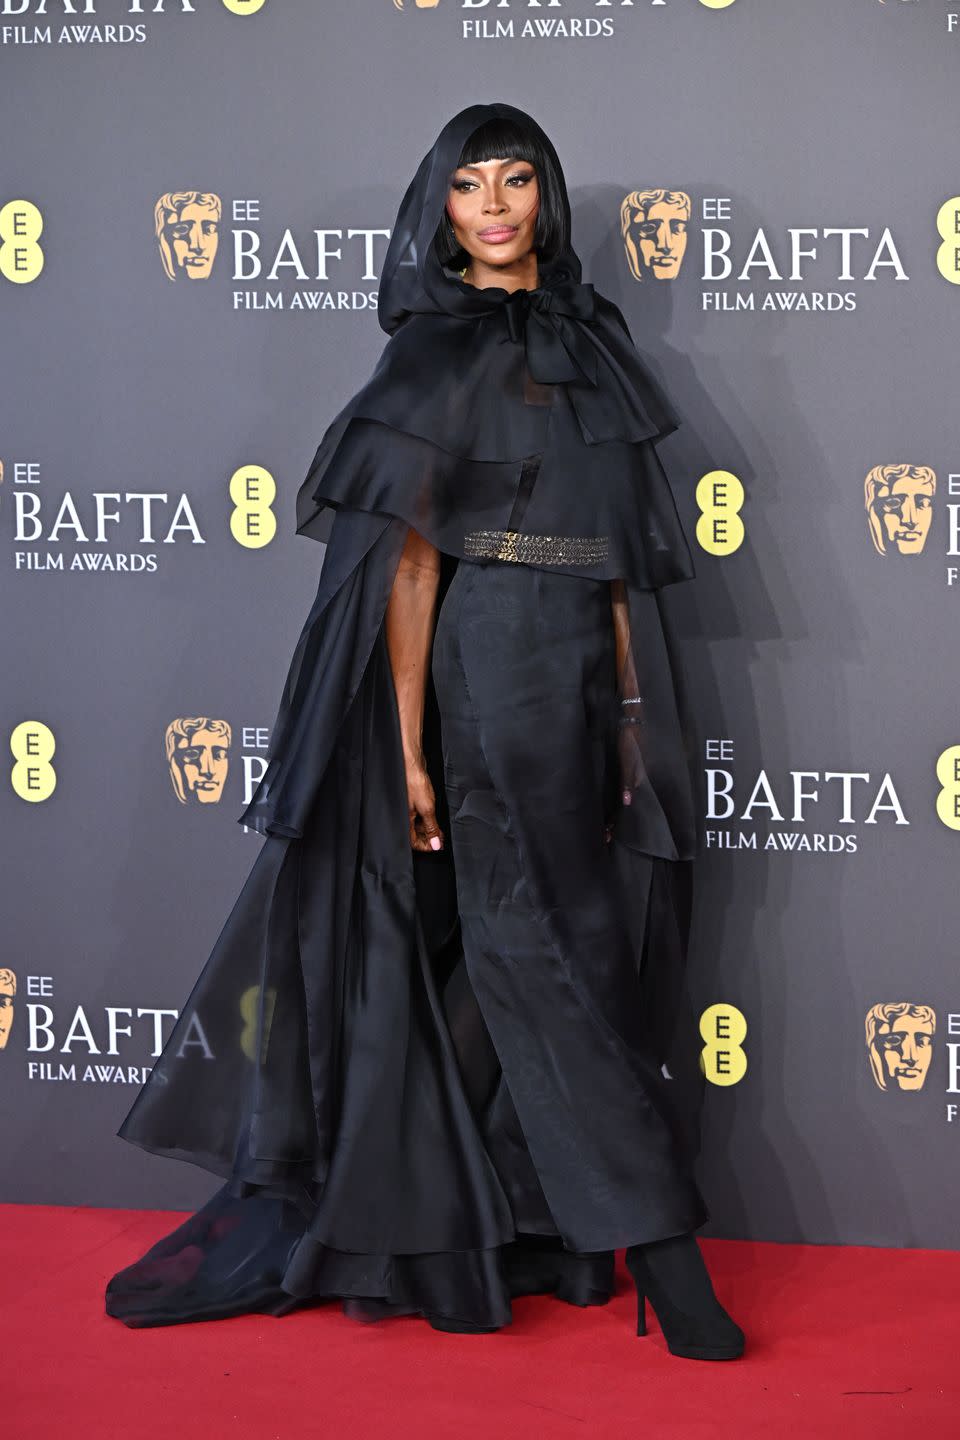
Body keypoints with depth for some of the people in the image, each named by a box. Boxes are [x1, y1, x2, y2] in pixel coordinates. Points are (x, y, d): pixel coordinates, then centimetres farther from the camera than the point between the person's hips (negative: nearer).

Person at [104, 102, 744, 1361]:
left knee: (579, 954, 8)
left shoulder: (591, 341, 14)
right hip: (487, 680, -7)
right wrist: (411, 750, -15)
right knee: (540, 955, -3)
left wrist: (634, 712, 8)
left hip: (588, 683, 7)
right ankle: (656, 1250, 1)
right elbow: (410, 557, -10)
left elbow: (620, 551, 14)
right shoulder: (437, 355, -4)